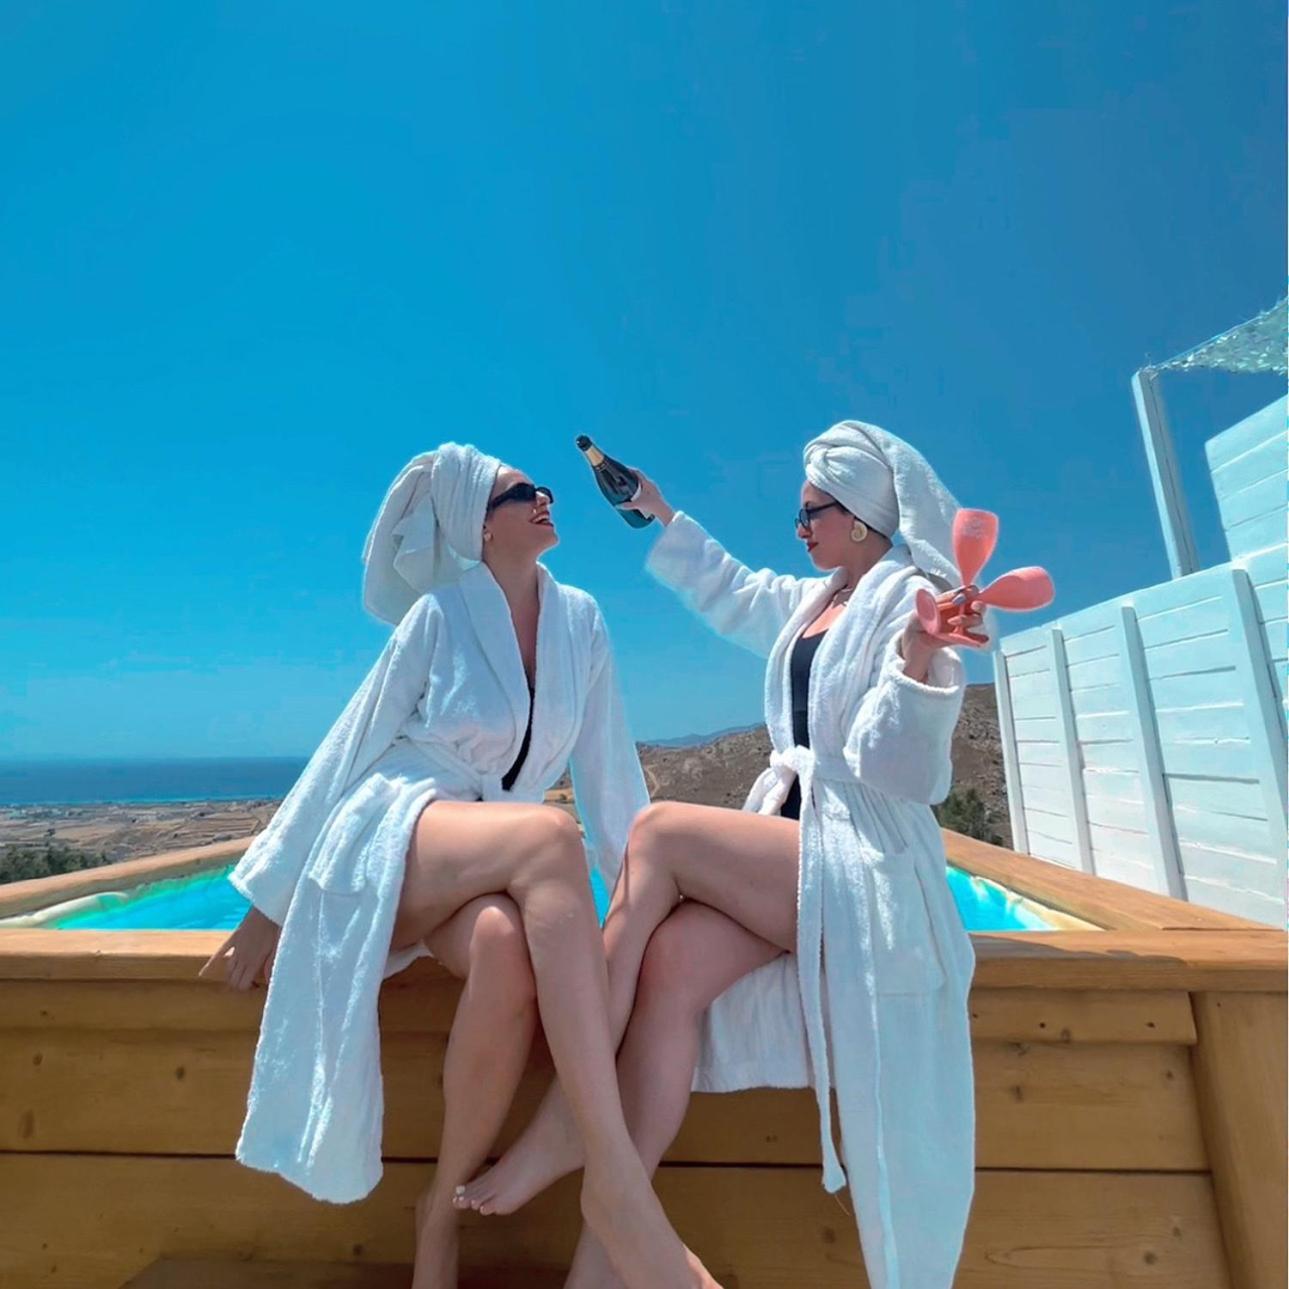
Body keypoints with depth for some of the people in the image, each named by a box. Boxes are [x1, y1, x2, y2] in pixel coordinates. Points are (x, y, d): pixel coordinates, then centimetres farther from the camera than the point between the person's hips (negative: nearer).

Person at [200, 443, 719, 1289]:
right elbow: (349, 751, -2)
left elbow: (608, 768, 7)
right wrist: (271, 900, 2)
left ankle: (446, 1209, -8)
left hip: (496, 868, 4)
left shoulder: (581, 621, 6)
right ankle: (617, 1180, -32)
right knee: (550, 834, -35)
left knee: (509, 952, -33)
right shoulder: (439, 615, -6)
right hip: (391, 835, -3)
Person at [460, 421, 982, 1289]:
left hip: (860, 859, -6)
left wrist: (917, 657, -32)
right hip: (791, 843, 6)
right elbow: (729, 591, 33)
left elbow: (898, 767, -15)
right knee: (674, 959, -20)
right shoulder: (810, 601, 16)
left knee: (660, 832, -23)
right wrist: (658, 514, 34)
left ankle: (569, 1120, -12)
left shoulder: (910, 599, -7)